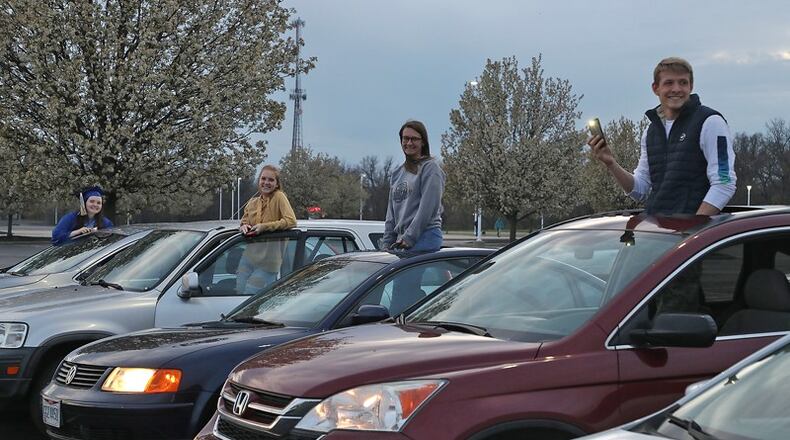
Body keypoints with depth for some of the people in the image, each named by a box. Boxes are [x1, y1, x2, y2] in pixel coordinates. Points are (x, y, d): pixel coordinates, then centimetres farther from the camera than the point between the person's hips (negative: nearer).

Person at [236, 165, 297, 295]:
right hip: (248, 257, 6)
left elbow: (291, 221, -21)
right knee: (239, 293, 9)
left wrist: (265, 227, -24)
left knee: (250, 296, -6)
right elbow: (244, 221, 21)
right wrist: (243, 226, -4)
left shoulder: (279, 197, -11)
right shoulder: (252, 202, 7)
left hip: (268, 261, -6)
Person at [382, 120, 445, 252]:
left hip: (426, 237, -7)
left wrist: (409, 237, -15)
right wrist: (387, 242, 11)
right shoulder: (397, 173, 20)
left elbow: (427, 207, -11)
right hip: (401, 238, 7)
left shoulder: (430, 167, -2)